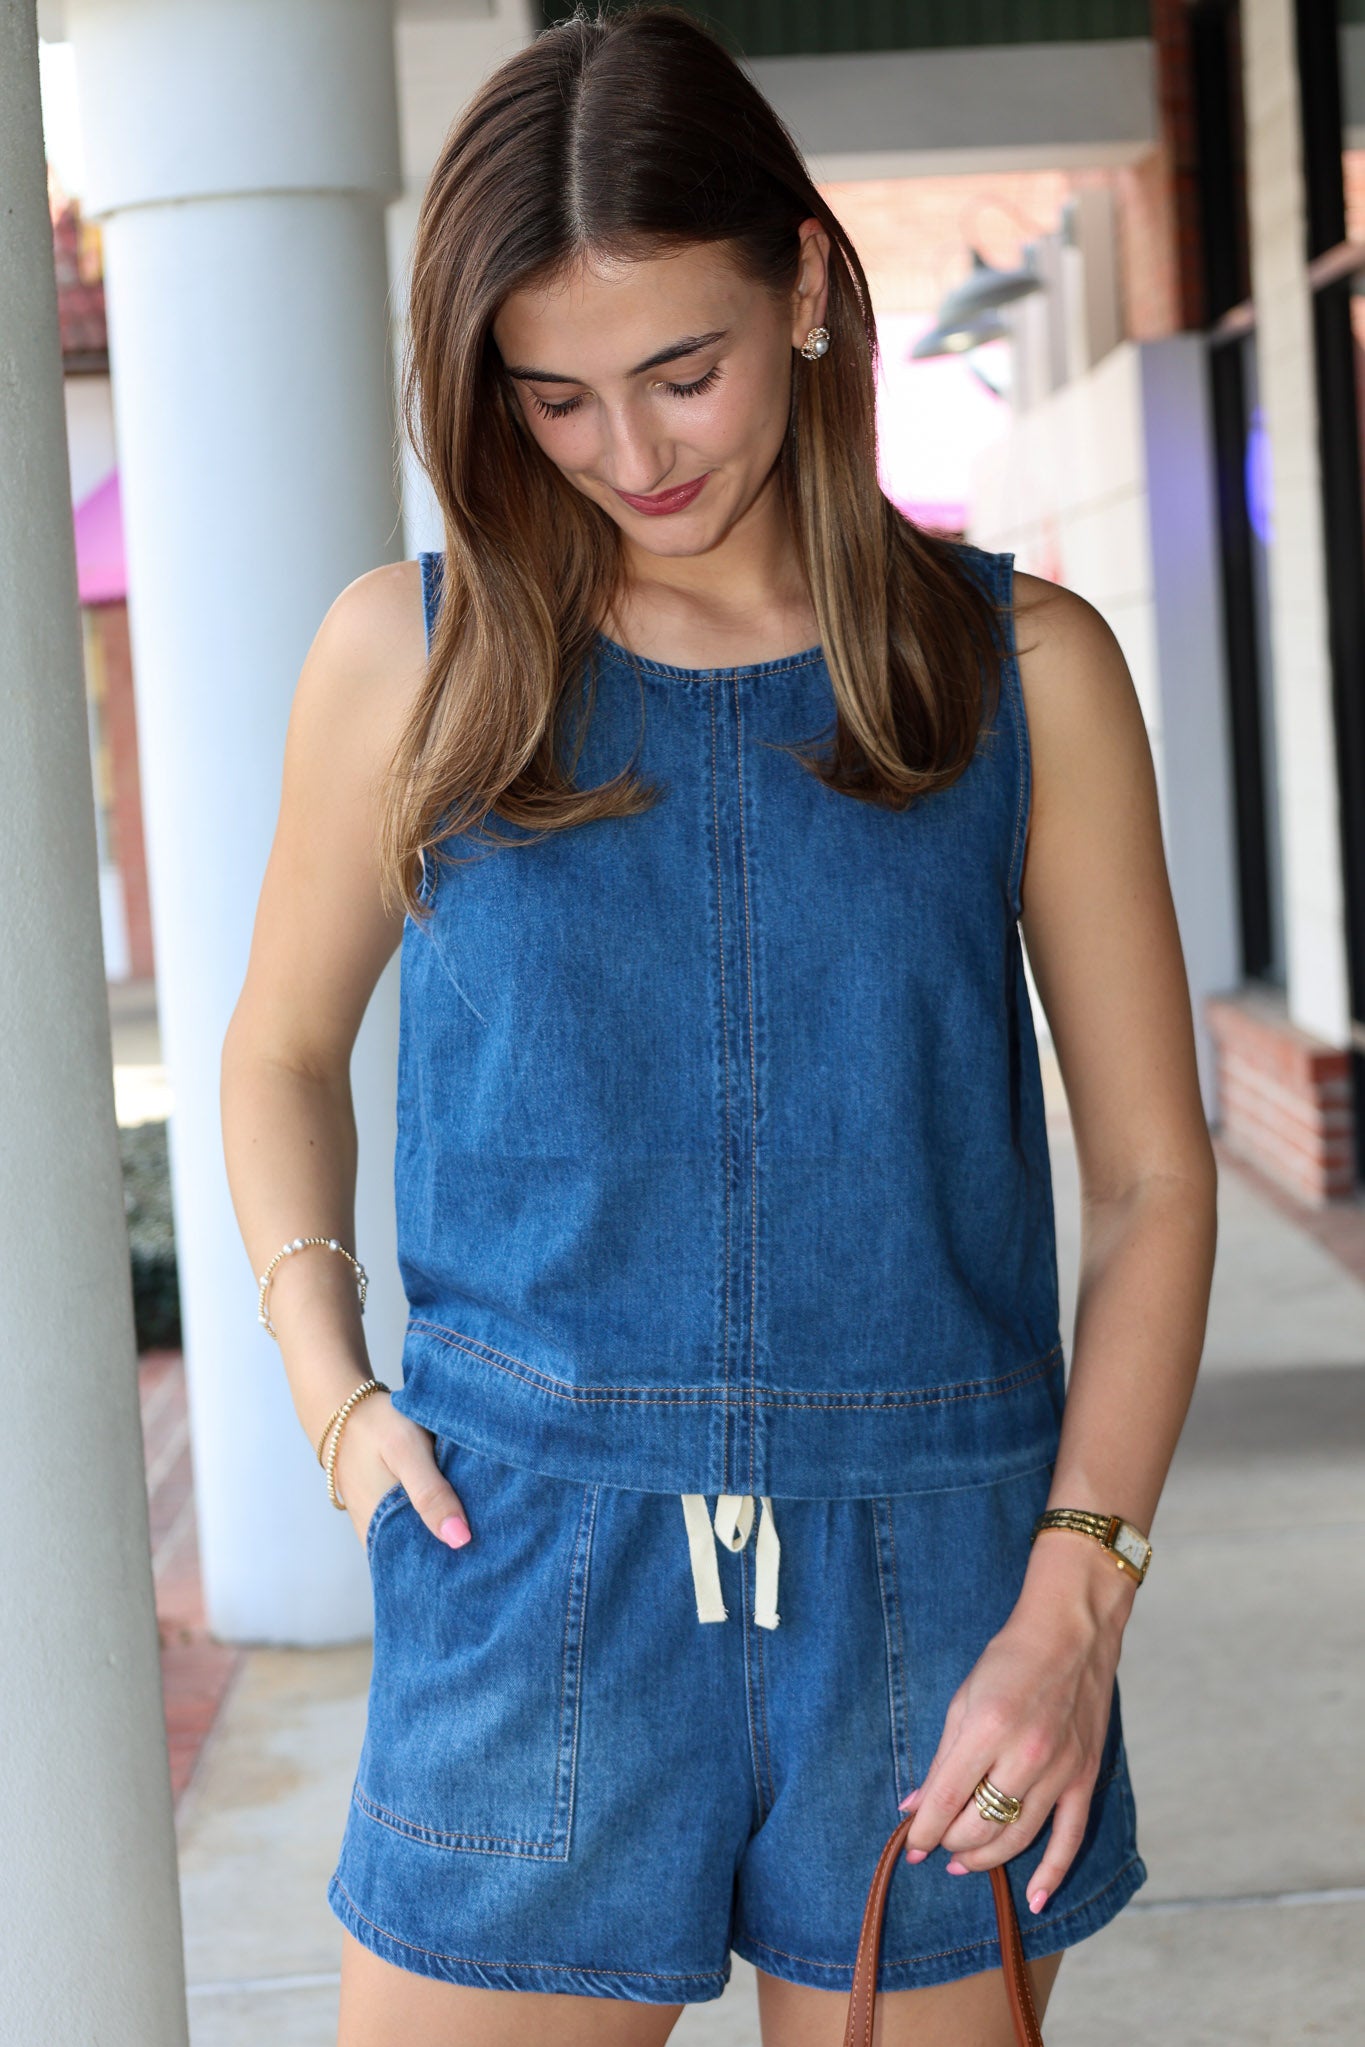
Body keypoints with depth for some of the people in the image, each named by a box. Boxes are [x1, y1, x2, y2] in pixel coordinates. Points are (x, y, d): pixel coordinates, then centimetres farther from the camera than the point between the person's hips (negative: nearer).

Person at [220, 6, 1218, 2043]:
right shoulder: (410, 654, 3)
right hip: (532, 1580, 0)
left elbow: (1153, 1171, 3)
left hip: (935, 1594, 1)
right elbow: (283, 1051, 16)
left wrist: (1077, 1602, -7)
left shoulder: (1024, 667, 2)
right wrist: (331, 1393, 0)